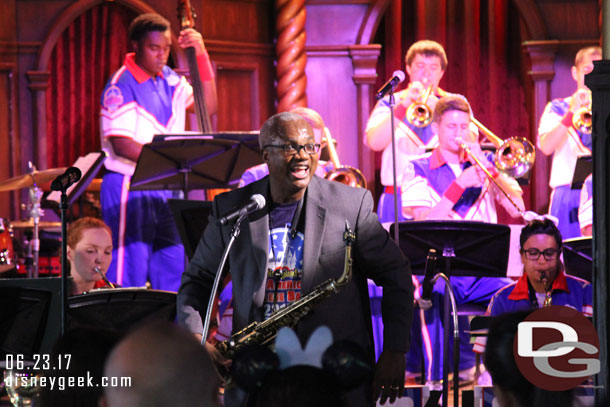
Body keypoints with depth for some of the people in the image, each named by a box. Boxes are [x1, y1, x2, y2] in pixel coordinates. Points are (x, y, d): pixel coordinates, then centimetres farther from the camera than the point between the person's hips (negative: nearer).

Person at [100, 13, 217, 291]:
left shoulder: (169, 80, 10)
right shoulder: (121, 87, -12)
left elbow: (208, 106, 10)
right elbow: (121, 145, -18)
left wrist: (202, 57, 2)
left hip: (166, 190, 7)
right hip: (128, 189, -7)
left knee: (174, 273, 10)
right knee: (130, 275, -8)